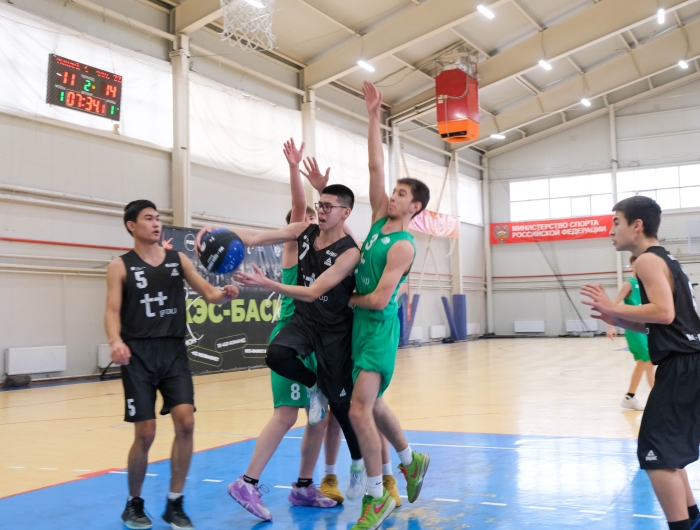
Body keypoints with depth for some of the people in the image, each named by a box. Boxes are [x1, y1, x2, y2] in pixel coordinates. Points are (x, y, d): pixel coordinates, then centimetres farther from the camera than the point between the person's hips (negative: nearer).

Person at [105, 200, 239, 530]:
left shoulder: (179, 259, 10)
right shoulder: (121, 267, 2)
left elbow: (207, 293, 5)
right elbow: (113, 310, -7)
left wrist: (223, 295, -19)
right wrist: (116, 341, -27)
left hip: (174, 351, 3)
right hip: (139, 354, -2)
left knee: (186, 422, -10)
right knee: (145, 434, -2)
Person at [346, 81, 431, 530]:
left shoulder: (404, 246, -15)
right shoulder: (379, 217, 6)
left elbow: (378, 299, -21)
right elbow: (376, 165, 3)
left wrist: (348, 301, -3)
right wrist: (375, 117, 3)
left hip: (380, 325, -8)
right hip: (360, 323, 8)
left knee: (360, 410, -13)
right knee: (372, 404, 17)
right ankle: (412, 459, 37)